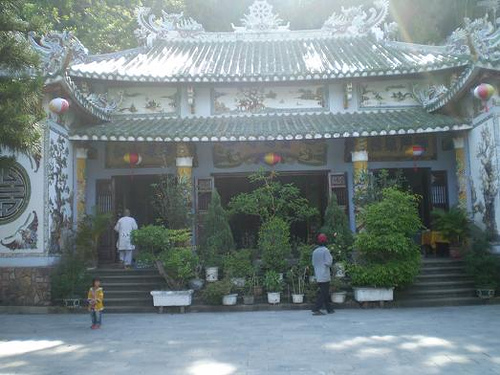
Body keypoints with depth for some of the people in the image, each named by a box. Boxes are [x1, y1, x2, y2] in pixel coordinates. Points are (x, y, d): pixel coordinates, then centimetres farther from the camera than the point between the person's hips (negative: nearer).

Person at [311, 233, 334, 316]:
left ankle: (329, 309, 22)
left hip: (318, 276, 7)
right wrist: (331, 257, 2)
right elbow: (328, 262, -15)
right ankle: (316, 310, -8)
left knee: (325, 293, 16)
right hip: (325, 276, -7)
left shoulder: (315, 251, 8)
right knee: (323, 294, -3)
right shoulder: (325, 250, -12)